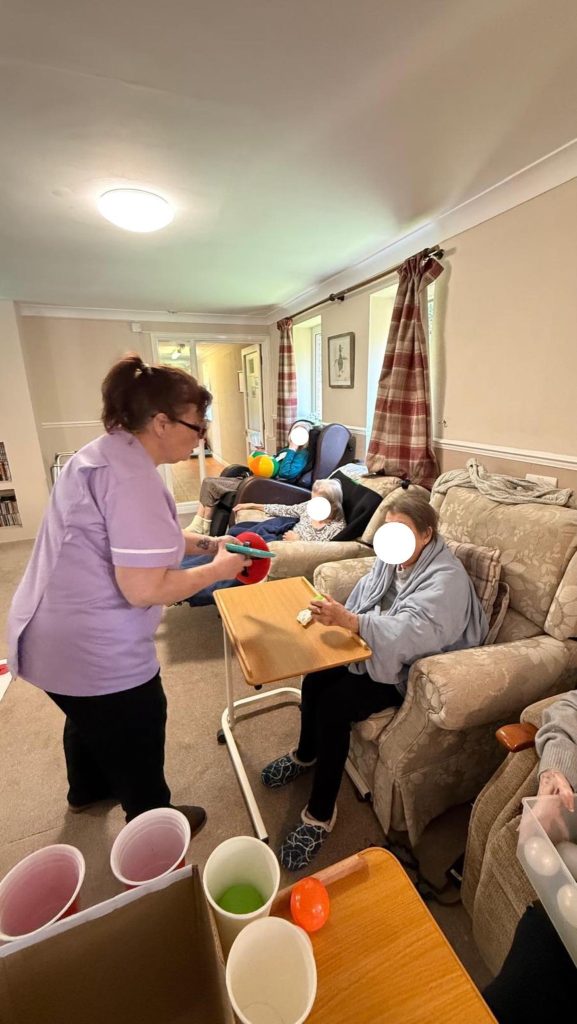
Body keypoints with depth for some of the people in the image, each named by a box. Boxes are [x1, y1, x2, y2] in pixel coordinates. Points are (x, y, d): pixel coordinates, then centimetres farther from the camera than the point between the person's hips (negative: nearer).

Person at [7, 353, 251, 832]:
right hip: (96, 654, -10)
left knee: (90, 720, 35)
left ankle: (87, 790, 62)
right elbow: (144, 589, -31)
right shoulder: (132, 477, -28)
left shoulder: (106, 453, 5)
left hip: (58, 637, 10)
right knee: (136, 749, 17)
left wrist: (206, 542, 7)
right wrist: (218, 569, -16)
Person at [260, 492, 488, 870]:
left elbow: (411, 633, -37)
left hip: (407, 670, -7)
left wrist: (348, 621, -47)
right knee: (316, 676, -15)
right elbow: (363, 600, 5)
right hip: (372, 649, 7)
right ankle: (305, 755, 15)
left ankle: (320, 813, -1)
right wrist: (338, 618, -16)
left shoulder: (446, 578, -23)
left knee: (334, 704, -23)